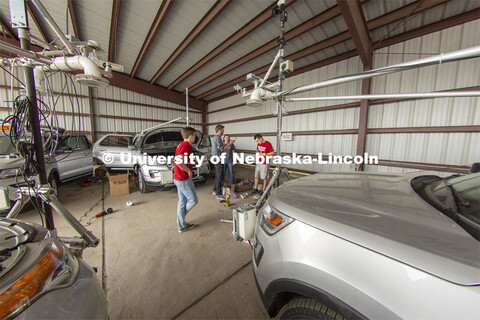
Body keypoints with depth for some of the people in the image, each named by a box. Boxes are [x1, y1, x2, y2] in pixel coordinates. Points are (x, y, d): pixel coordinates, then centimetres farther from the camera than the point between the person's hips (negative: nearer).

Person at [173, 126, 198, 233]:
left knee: (182, 201, 17)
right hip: (184, 179, -10)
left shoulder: (181, 144, 12)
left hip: (178, 178, 10)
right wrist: (189, 171, -17)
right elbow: (179, 162, -29)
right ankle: (181, 221, 24)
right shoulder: (186, 145, -19)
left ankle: (182, 226, 29)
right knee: (193, 200, 5)